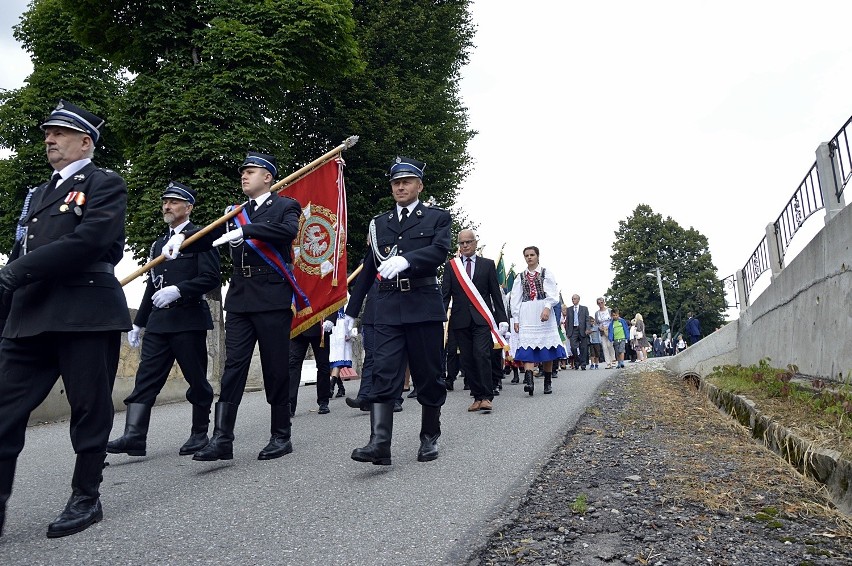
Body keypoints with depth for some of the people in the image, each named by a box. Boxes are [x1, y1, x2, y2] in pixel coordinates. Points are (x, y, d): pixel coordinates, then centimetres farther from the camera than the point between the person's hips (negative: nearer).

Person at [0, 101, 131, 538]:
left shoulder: (106, 185, 1)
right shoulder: (38, 194, 25)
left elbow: (88, 242, -14)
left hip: (86, 315, -7)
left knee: (89, 407, 2)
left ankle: (86, 497, 15)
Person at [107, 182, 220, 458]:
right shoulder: (159, 243, 21)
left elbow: (211, 278, -11)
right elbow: (151, 286, 23)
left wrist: (178, 290, -22)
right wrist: (138, 322, 21)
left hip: (189, 320, -6)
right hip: (158, 322, 7)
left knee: (197, 380, 2)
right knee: (146, 378, -1)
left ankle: (200, 434, 14)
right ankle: (134, 437, -2)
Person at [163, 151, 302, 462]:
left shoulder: (286, 206, 2)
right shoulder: (236, 213, 19)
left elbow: (289, 230, -19)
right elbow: (208, 238, 11)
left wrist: (245, 230, -25)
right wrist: (181, 237, -9)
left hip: (273, 300, -5)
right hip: (240, 300, 5)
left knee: (276, 368, 1)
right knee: (233, 366, 0)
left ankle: (281, 436, 13)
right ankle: (222, 439, 2)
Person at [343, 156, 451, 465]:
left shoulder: (438, 217, 8)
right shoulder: (379, 223, 17)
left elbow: (439, 250, -12)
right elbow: (368, 268, 19)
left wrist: (405, 260, -29)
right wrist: (351, 310, 19)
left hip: (424, 307, -2)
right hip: (388, 309, 3)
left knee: (428, 376, 6)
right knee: (383, 374, -8)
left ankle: (430, 438, 22)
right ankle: (379, 444, -12)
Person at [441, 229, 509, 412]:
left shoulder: (488, 264, 9)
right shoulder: (450, 266, 10)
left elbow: (496, 294, 8)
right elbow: (445, 294, 6)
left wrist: (502, 319, 3)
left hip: (482, 319, -2)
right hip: (460, 320, 2)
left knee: (482, 355, -14)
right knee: (467, 360, 2)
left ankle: (487, 397, -8)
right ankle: (477, 397, 11)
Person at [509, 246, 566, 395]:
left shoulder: (546, 273, 9)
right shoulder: (520, 276, 15)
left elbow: (553, 293, -2)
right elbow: (515, 299, 11)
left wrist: (547, 308, -20)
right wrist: (516, 319, 4)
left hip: (543, 313, -1)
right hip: (526, 315, 1)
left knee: (547, 347, 2)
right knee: (527, 347, -12)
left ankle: (548, 382, 11)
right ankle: (529, 380, -22)